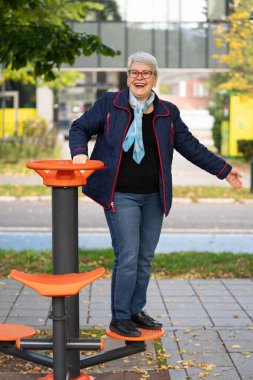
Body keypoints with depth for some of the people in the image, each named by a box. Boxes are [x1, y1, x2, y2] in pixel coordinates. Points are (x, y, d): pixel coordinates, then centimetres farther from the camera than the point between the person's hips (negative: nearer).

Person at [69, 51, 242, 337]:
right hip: (121, 196, -4)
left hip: (154, 197, 4)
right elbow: (80, 128, 5)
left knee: (145, 258, 10)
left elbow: (192, 147, 14)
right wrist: (79, 152, -16)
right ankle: (119, 318, 5)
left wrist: (224, 170, 13)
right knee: (127, 258, -7)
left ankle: (136, 311, 25)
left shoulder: (167, 113, 9)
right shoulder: (109, 103, 0)